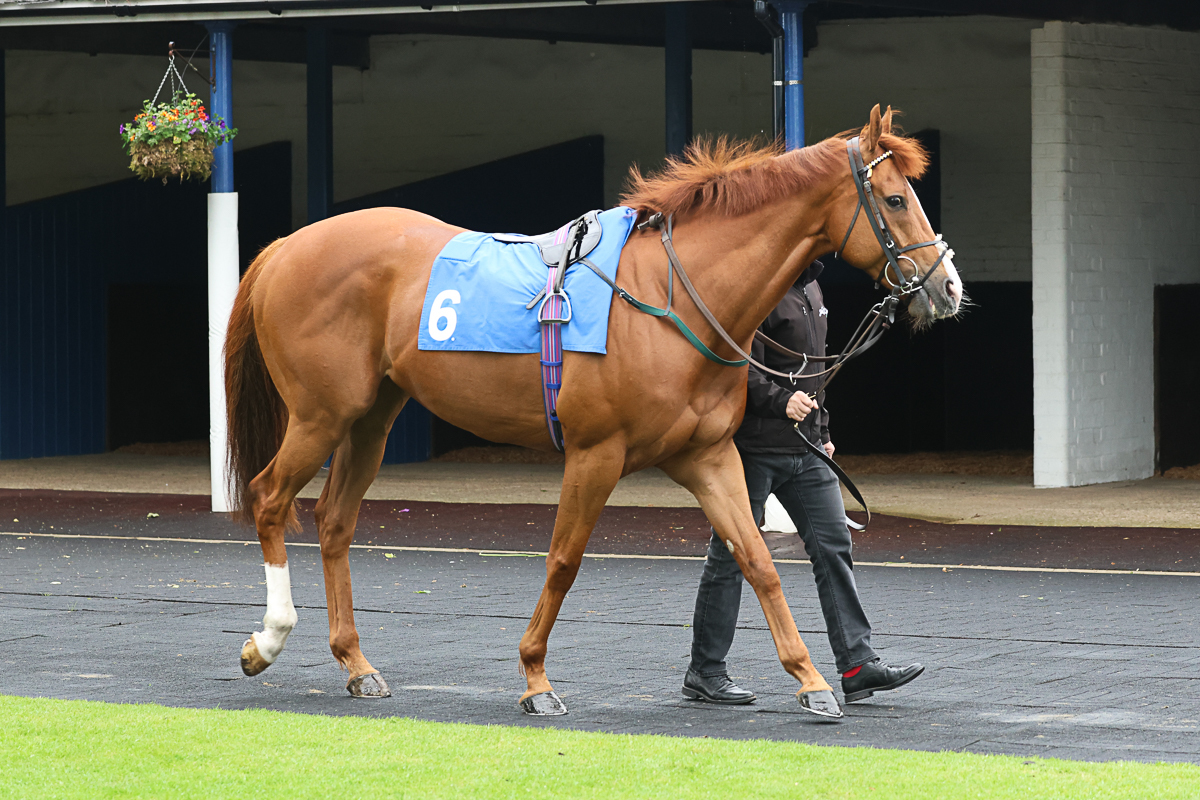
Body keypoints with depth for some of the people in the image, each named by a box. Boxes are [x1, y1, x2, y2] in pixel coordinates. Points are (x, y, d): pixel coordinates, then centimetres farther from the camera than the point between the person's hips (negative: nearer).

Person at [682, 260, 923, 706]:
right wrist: (781, 400, -33)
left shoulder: (810, 288, 16)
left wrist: (821, 430, 24)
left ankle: (858, 665, 2)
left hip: (806, 450, 8)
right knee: (731, 555, 1)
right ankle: (705, 673, 10)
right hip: (754, 447, -8)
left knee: (833, 545, 2)